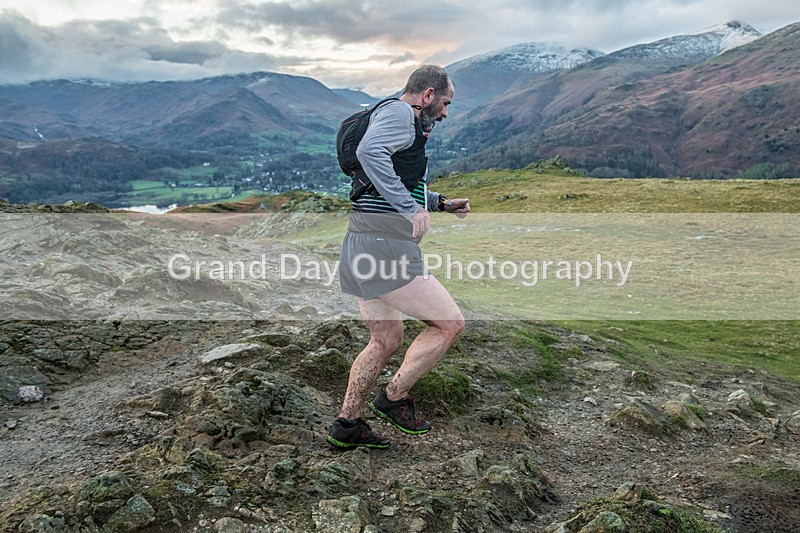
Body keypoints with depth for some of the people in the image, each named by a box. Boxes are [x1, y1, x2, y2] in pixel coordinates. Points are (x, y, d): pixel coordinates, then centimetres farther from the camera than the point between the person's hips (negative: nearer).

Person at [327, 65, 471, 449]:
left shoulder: (402, 122, 26)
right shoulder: (399, 112, -5)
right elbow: (369, 151, -26)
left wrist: (441, 203, 32)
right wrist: (412, 209, -24)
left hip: (363, 247, 11)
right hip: (385, 244, -11)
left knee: (386, 342, 19)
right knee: (450, 323, -1)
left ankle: (346, 425, 27)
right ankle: (394, 398, 10)